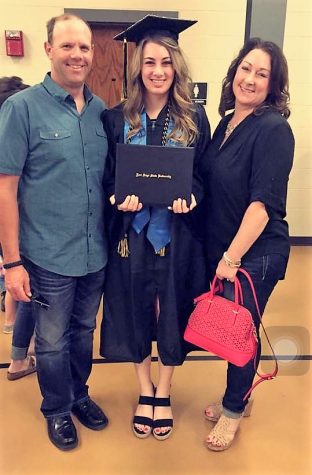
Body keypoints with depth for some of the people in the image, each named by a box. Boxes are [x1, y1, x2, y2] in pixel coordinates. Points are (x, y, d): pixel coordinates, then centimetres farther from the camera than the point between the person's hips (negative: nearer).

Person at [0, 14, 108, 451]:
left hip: (96, 252, 4)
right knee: (52, 341, 14)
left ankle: (79, 394, 46)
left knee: (84, 331, 22)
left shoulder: (101, 111, 3)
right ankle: (57, 410, 39)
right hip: (49, 257, -4)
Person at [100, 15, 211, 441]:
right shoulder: (116, 119, 1)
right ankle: (145, 392, 34)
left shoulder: (194, 118, 0)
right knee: (135, 311, 11)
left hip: (177, 234, 0)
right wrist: (119, 196, -17)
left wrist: (190, 197, -18)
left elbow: (204, 176, 3)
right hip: (132, 232, 1)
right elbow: (106, 177, 4)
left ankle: (163, 394, 33)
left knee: (171, 312, 11)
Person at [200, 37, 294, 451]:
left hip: (254, 253, -7)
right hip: (220, 248, 7)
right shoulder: (226, 123, 7)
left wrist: (232, 257, -18)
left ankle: (234, 410, 30)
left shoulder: (273, 129, -16)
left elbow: (264, 203, -20)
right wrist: (220, 253, 11)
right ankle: (238, 396, 40)